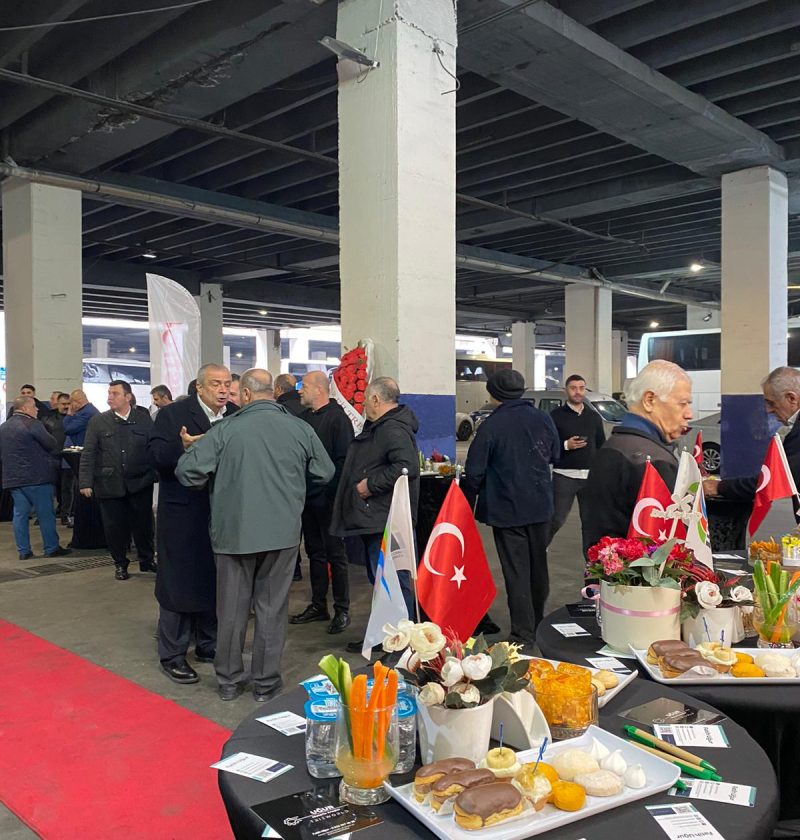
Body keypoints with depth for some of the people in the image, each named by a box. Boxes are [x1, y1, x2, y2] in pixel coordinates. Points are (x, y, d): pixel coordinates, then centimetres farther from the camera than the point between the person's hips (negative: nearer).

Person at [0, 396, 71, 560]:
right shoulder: (32, 424, -13)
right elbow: (51, 444, -11)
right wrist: (39, 450, 10)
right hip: (36, 477, -7)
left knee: (20, 514, 8)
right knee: (46, 514, 1)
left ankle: (23, 551, 10)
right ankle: (51, 548, 7)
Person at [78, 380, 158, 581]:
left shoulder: (144, 419, 2)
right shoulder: (98, 421, 2)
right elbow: (88, 455, 0)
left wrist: (156, 473, -2)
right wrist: (85, 482, -7)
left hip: (140, 483, 0)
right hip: (110, 485, 0)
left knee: (143, 523, 9)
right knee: (114, 526, 6)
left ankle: (147, 560, 28)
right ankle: (120, 564, 25)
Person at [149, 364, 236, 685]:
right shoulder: (172, 414, -6)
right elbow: (158, 455, -16)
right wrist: (183, 447, -32)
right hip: (182, 516, -4)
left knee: (215, 582, 16)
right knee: (178, 584, 5)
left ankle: (208, 644, 32)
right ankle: (172, 655, 19)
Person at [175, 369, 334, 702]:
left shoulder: (225, 429, -10)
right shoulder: (301, 429, -4)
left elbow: (187, 473, -10)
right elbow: (324, 473, 7)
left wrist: (195, 453, 11)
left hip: (234, 532, -1)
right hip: (283, 533, 1)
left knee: (232, 608, 14)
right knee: (272, 608, 12)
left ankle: (229, 680, 26)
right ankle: (266, 682, 21)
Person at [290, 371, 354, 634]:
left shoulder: (337, 417, -11)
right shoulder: (304, 417, 12)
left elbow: (343, 459, -17)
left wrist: (333, 492, -20)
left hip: (327, 498, -7)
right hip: (308, 496, 7)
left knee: (335, 553, 1)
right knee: (315, 552, 14)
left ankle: (342, 609, 11)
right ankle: (318, 606, 25)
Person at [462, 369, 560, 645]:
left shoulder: (491, 425, -16)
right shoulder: (543, 419, -1)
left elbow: (474, 472, -13)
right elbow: (555, 455, 14)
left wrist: (468, 504, 1)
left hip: (507, 510, -5)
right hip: (541, 507, 5)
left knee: (516, 572, 1)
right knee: (538, 565, 19)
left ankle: (523, 633, 3)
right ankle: (538, 622, 36)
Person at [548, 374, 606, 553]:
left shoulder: (594, 416, 13)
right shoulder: (556, 415, 0)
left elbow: (601, 445, 15)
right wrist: (566, 445, -18)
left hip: (590, 476, 4)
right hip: (564, 476, -3)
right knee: (556, 519, -1)